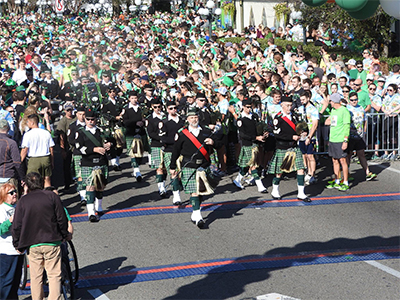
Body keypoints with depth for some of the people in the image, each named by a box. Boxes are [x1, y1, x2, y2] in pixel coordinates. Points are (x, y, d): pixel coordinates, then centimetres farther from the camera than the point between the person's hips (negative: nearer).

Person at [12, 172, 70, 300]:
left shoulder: (22, 201, -1)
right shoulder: (52, 196, -3)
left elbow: (16, 226, -2)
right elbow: (62, 219, -1)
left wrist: (18, 245, 10)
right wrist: (65, 234, 14)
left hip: (32, 244, 1)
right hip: (52, 242, -1)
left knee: (36, 276, 10)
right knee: (54, 275, 4)